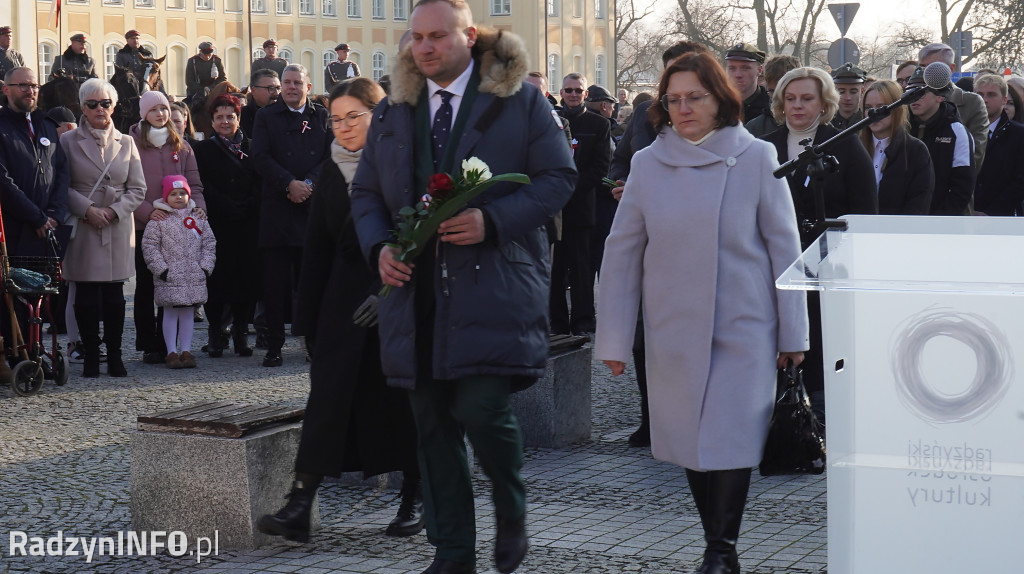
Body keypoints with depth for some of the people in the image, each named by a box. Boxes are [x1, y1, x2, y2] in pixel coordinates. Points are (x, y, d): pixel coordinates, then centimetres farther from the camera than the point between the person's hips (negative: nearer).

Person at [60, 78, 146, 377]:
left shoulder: (126, 143, 11)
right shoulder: (68, 141, 4)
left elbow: (138, 189, 8)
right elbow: (62, 186, -2)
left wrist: (113, 210, -8)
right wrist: (87, 209, -14)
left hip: (118, 228, 2)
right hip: (83, 229, -2)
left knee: (115, 294, 1)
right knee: (86, 294, -1)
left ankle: (115, 355, 7)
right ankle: (90, 355, 6)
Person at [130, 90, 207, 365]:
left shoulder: (182, 147, 13)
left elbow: (194, 184, 11)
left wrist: (198, 206, -8)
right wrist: (147, 211, -19)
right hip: (144, 226, -3)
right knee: (146, 285, 2)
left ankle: (167, 344, 9)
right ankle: (148, 345, 7)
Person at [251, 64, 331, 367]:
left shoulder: (323, 116, 11)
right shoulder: (266, 117, 8)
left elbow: (332, 156, 2)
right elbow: (261, 158, -2)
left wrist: (310, 184, -13)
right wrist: (289, 184, -14)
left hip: (314, 206, 1)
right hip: (277, 209, -1)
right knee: (276, 282, -1)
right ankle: (274, 345, 3)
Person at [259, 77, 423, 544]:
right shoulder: (331, 172, 10)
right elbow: (317, 249, 12)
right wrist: (308, 321, 9)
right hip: (344, 298, 4)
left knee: (402, 396, 3)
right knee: (328, 393, -6)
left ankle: (415, 498, 18)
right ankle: (300, 505, -12)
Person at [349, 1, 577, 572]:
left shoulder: (519, 100, 1)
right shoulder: (394, 112, 14)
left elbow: (559, 177, -2)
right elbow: (366, 193, 19)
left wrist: (492, 220, -15)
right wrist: (380, 246, -2)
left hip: (494, 286, -4)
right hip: (418, 289, 5)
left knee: (483, 408, -14)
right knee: (434, 425, 7)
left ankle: (512, 512, 17)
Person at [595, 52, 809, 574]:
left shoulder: (756, 159, -2)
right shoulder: (648, 164, 3)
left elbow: (784, 248, 1)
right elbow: (621, 253, 5)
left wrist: (792, 332, 0)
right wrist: (614, 339, 2)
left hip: (743, 330, -3)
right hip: (674, 332, 3)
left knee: (730, 442, -8)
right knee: (692, 444, 8)